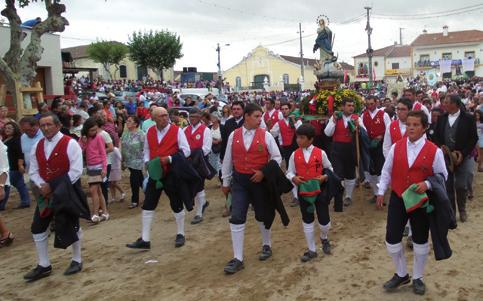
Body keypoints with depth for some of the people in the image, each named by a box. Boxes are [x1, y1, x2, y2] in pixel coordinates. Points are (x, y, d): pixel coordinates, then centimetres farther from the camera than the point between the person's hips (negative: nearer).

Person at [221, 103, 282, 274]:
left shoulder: (265, 135, -6)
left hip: (259, 180, -1)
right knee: (236, 218, -5)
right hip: (239, 180, 1)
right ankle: (238, 259, 2)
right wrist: (225, 182, 10)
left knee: (262, 215, 15)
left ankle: (267, 246, 39)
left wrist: (264, 172, -15)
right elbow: (228, 159, 7)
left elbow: (277, 157, -3)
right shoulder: (233, 135, -1)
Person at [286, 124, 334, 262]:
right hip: (303, 192, 2)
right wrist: (293, 178, -17)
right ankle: (311, 250, 26)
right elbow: (289, 172, 4)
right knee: (307, 221, 11)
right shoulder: (294, 155, -2)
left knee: (324, 220, 2)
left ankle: (324, 238, 38)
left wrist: (325, 176, -14)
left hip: (319, 191, -1)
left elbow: (329, 168, 5)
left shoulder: (320, 153, -6)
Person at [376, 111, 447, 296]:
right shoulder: (396, 147, -2)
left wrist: (427, 184, -20)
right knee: (392, 239, 4)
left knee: (420, 241, 12)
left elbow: (442, 176, -3)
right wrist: (381, 192, 3)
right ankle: (401, 274, 28)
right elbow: (386, 171, 6)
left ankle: (417, 278, 33)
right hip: (397, 199, 2)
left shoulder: (434, 151, -10)